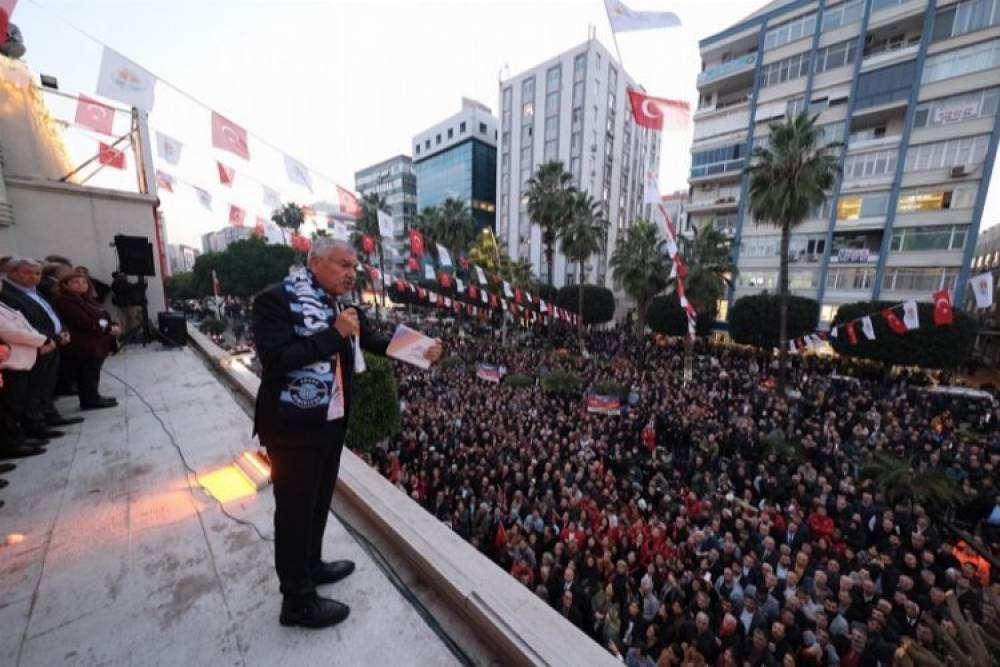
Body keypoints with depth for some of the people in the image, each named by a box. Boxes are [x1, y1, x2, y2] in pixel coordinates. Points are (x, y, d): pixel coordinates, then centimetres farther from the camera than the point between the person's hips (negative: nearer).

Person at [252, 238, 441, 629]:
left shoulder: (341, 305, 5)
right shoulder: (277, 299, -16)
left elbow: (373, 341, 7)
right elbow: (275, 359, -26)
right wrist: (334, 334, -26)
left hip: (332, 423, 8)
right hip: (294, 428, -7)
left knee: (319, 500, 25)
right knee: (294, 509, 10)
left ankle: (311, 565, 49)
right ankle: (297, 601, 32)